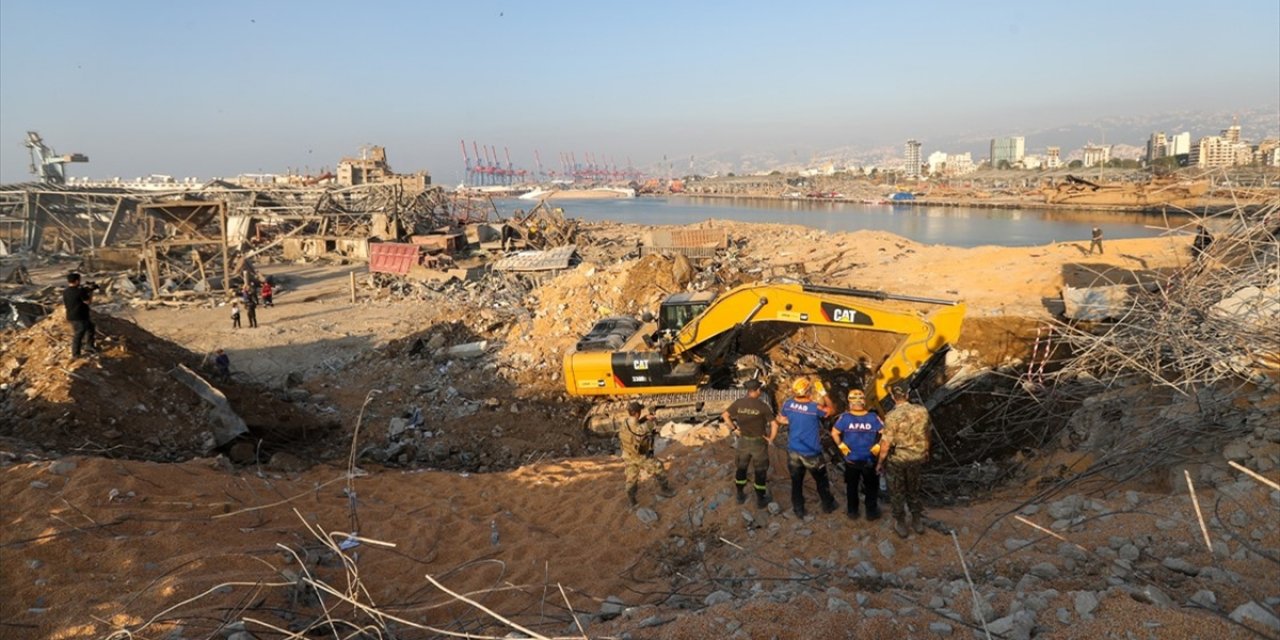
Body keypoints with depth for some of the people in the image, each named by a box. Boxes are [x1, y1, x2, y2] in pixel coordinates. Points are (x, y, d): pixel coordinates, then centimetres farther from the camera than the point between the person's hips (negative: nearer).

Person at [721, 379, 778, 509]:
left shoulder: (738, 403, -9)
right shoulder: (763, 406, -19)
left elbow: (725, 415, 0)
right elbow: (774, 425, -22)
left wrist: (734, 428, 6)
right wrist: (770, 439, -8)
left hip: (743, 441, 3)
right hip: (758, 442, -3)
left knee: (741, 468, 21)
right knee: (760, 471, 12)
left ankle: (740, 495, 33)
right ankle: (761, 500, 21)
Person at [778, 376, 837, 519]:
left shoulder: (787, 405, -11)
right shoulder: (815, 407, -24)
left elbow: (781, 419, 8)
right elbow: (830, 410, -3)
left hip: (793, 451, 3)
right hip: (811, 453, -3)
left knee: (796, 482, 16)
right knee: (821, 480, 20)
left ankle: (799, 510, 27)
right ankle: (828, 505, 38)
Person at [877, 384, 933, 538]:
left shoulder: (892, 416, -25)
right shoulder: (922, 411, -10)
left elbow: (886, 443, -22)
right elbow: (927, 434, 5)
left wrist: (880, 462, -7)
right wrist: (926, 452, 22)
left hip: (897, 459, -4)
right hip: (917, 457, 4)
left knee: (897, 492, 15)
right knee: (914, 490, 23)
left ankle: (900, 524, 26)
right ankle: (918, 522, 35)